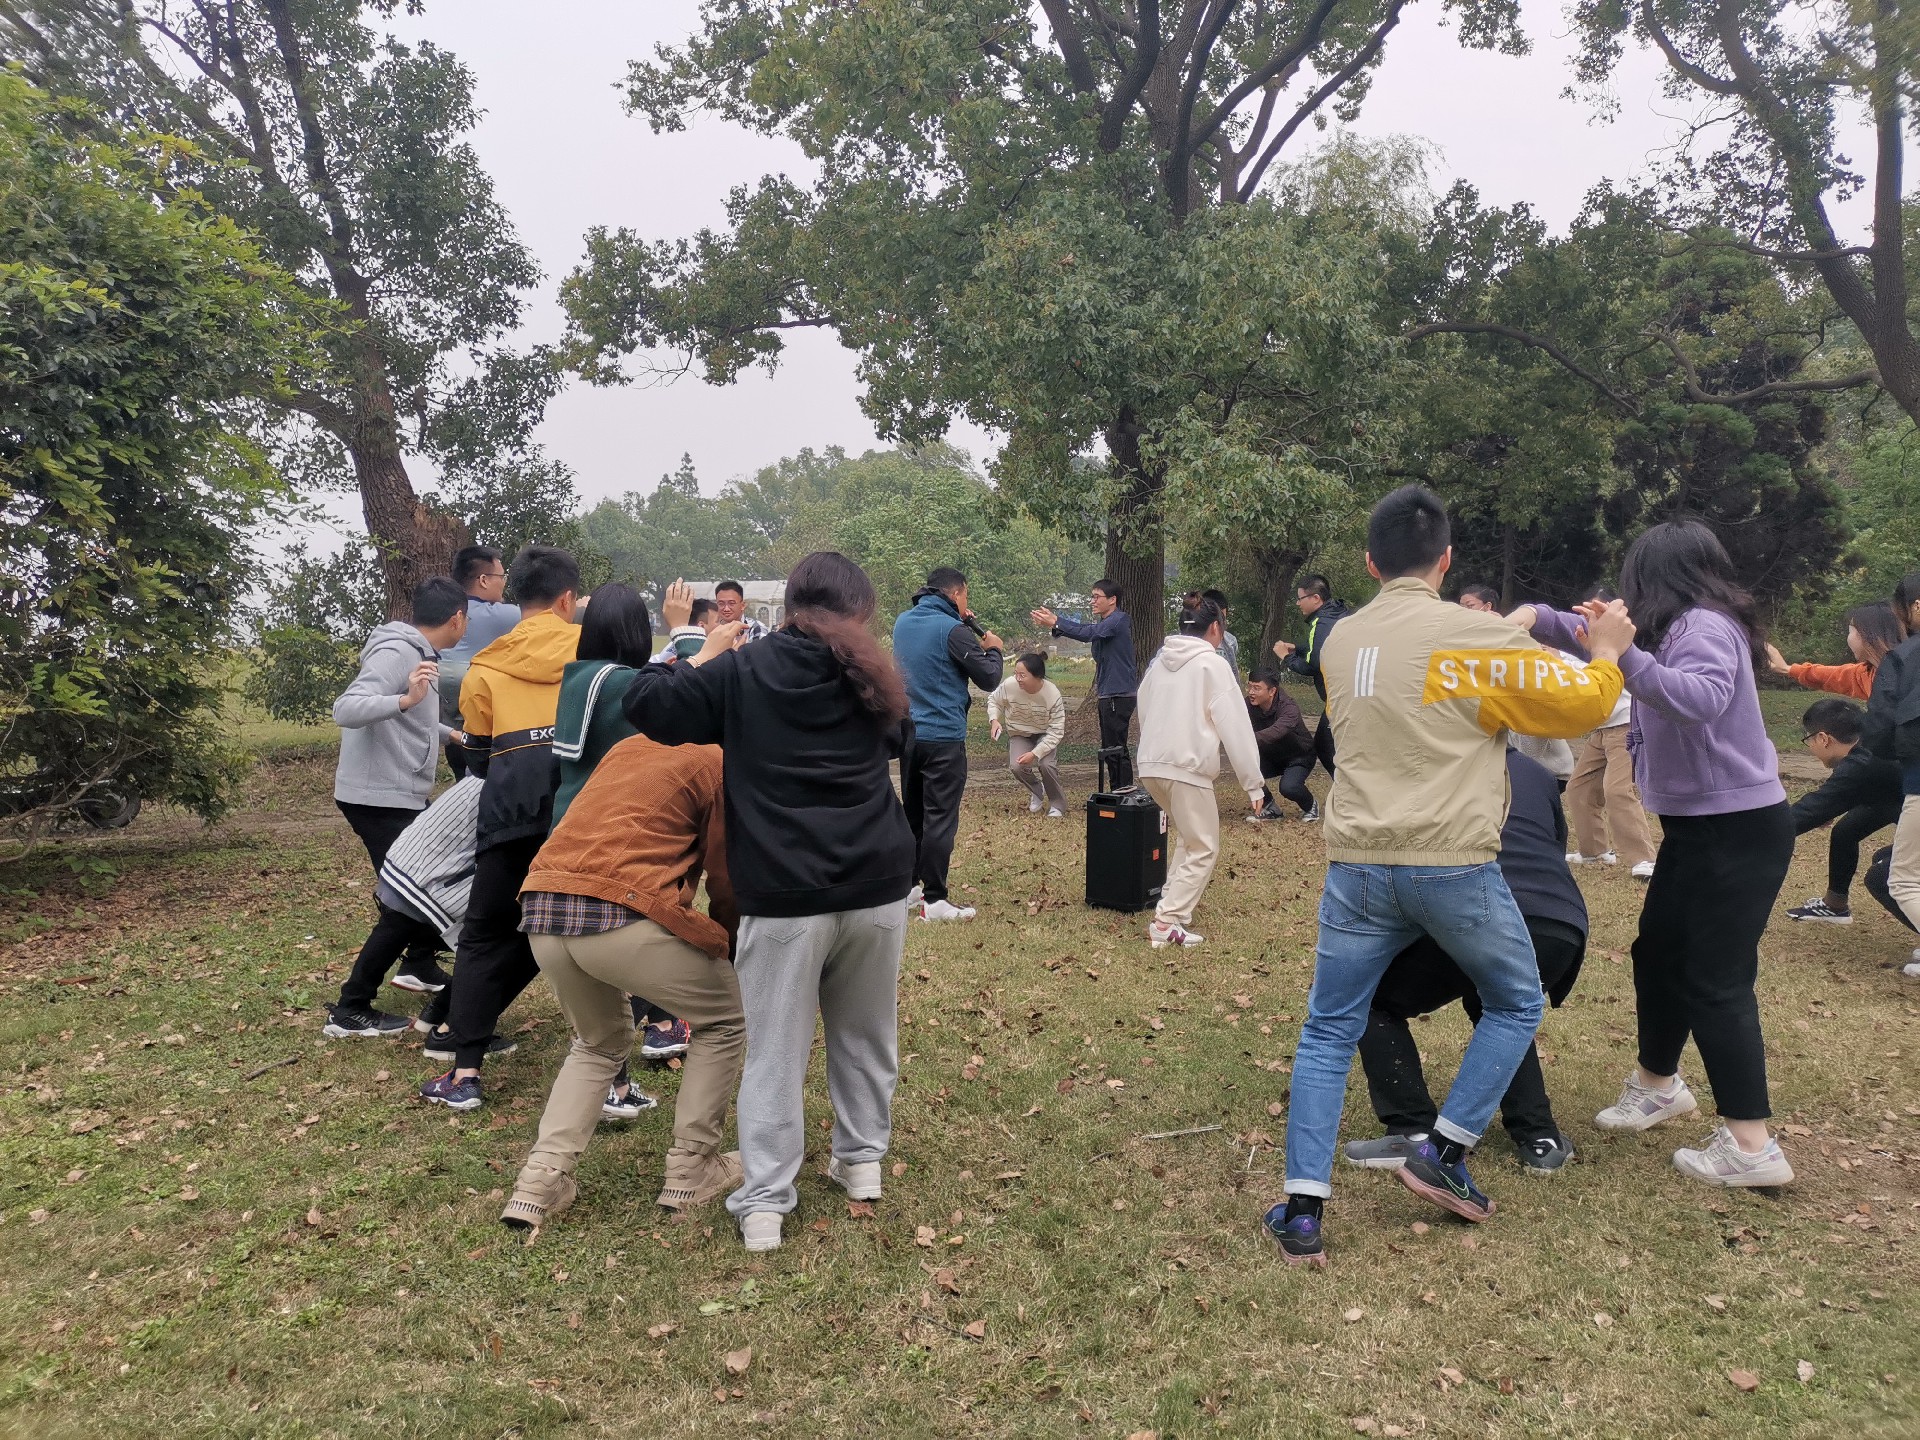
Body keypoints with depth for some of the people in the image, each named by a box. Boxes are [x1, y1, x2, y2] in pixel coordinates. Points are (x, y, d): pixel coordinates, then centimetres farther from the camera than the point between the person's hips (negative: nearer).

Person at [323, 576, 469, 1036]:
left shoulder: (418, 653, 11)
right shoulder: (396, 653, -18)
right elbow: (346, 710, -31)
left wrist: (448, 734, 34)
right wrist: (404, 700, -45)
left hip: (404, 795, 10)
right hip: (378, 798, -10)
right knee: (407, 902, -7)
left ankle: (419, 964, 32)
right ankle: (350, 1011, 1)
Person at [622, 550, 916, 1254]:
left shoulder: (742, 672, 2)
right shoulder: (869, 677, 9)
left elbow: (646, 703, -1)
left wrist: (702, 656, 15)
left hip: (785, 897, -2)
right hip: (877, 887, 3)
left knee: (775, 1052, 6)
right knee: (865, 1034, 21)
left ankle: (763, 1204, 8)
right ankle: (862, 1161, 32)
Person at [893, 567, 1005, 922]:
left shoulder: (903, 622, 8)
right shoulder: (952, 630, -14)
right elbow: (989, 679, -9)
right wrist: (994, 649, 9)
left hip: (907, 734, 7)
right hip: (943, 738, -7)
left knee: (912, 813, 18)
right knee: (941, 818, -3)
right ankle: (934, 899, -3)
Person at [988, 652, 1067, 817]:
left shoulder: (1053, 695, -30)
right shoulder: (1009, 685, -26)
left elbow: (1055, 732, -23)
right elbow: (993, 700, -2)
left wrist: (1035, 753, -32)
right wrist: (994, 720, -21)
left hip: (1045, 735, -2)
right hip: (1019, 734, 2)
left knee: (1045, 764, -29)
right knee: (1017, 767, -24)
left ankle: (1057, 805, -1)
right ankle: (1036, 791, 12)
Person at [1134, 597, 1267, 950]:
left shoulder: (1159, 662, 14)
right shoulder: (1213, 664, -6)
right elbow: (1235, 726, -9)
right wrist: (1253, 783, -6)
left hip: (1151, 765, 7)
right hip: (1188, 768, -7)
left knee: (1188, 838, 25)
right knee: (1203, 849, 2)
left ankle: (1174, 904, 21)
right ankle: (1167, 922, -7)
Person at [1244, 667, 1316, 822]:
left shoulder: (1288, 708, -34)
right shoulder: (1250, 705, -16)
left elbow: (1275, 732, -53)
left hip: (1298, 757, -5)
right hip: (1272, 756, 5)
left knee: (1288, 787, -31)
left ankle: (1310, 806, 5)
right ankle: (1269, 808, 3)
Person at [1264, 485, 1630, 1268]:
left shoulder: (1340, 641, 9)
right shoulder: (1479, 637, -6)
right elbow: (1582, 705, 2)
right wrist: (1607, 650, 21)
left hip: (1358, 865, 4)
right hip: (1453, 865, -3)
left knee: (1327, 1034, 11)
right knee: (1516, 1004, 22)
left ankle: (1302, 1211, 5)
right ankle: (1442, 1156, 19)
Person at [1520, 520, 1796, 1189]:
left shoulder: (1705, 626, -19)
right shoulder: (1679, 629, 10)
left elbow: (1701, 700, -36)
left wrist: (1624, 652, -44)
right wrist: (1538, 617, 2)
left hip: (1737, 829, -10)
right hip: (1698, 826, 10)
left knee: (1716, 979, -7)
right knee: (1657, 953, 18)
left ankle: (1751, 1146, 0)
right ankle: (1659, 1084, 36)